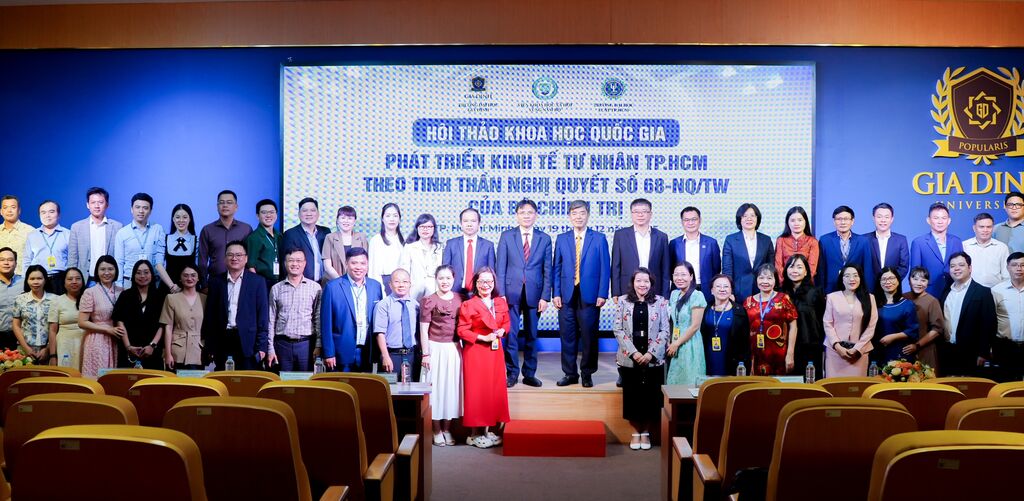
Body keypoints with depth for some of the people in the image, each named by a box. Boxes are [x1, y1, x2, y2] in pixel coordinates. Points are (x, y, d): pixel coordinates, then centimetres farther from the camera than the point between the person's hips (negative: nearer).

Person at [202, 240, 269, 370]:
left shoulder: (258, 281, 3)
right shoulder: (216, 281, 9)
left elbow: (262, 315, 0)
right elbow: (210, 314, 10)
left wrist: (261, 346, -6)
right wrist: (208, 345, 5)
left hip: (247, 342, -2)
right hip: (222, 341, 2)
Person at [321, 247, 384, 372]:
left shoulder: (376, 286, 7)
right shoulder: (333, 287, -4)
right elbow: (326, 324, -4)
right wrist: (328, 353, -7)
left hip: (368, 354, 3)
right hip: (343, 354, -3)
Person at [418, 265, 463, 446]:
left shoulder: (460, 299, 5)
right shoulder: (428, 301, -5)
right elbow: (423, 329, -6)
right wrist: (425, 354, -9)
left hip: (454, 349, 4)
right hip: (436, 348, -4)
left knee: (452, 386, 8)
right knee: (436, 386, 3)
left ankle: (447, 429, 21)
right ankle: (437, 431, 15)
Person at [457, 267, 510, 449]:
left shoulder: (501, 302, 6)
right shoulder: (468, 305, -10)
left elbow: (507, 322, 17)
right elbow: (462, 330, -10)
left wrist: (502, 331, -4)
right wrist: (483, 338, -17)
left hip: (495, 352, 5)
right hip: (475, 353, -5)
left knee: (495, 390, 8)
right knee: (476, 391, -1)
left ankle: (487, 430, 20)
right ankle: (474, 433, 10)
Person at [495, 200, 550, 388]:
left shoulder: (545, 239, 6)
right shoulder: (506, 236, 4)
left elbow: (547, 271, 4)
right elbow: (501, 267, 2)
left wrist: (545, 296, -3)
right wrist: (500, 293, -6)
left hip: (534, 293, 1)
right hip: (511, 292, -1)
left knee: (531, 335, 8)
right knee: (510, 334, -2)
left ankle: (529, 374, 17)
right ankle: (512, 373, 9)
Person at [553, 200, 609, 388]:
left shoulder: (599, 239, 4)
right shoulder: (561, 239, 10)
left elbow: (605, 269, 1)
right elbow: (556, 268, 9)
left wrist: (602, 294, -6)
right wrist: (556, 293, 1)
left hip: (590, 296, -2)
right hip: (567, 295, 2)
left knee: (589, 336, 3)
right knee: (567, 336, 5)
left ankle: (587, 374, 16)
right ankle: (570, 374, 16)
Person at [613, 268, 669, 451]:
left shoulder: (660, 302, 2)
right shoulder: (622, 301, 3)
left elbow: (665, 330, 0)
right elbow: (617, 329, -2)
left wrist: (651, 353, -11)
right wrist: (633, 352, -11)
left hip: (653, 358, 0)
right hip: (629, 358, 0)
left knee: (651, 395, 4)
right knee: (632, 395, 4)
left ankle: (646, 432, 20)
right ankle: (635, 432, 20)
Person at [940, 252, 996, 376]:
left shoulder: (983, 292, -3)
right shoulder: (946, 293, 12)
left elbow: (989, 324, -7)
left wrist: (983, 353, -11)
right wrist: (939, 350, 8)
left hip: (970, 355, -4)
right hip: (946, 353, 4)